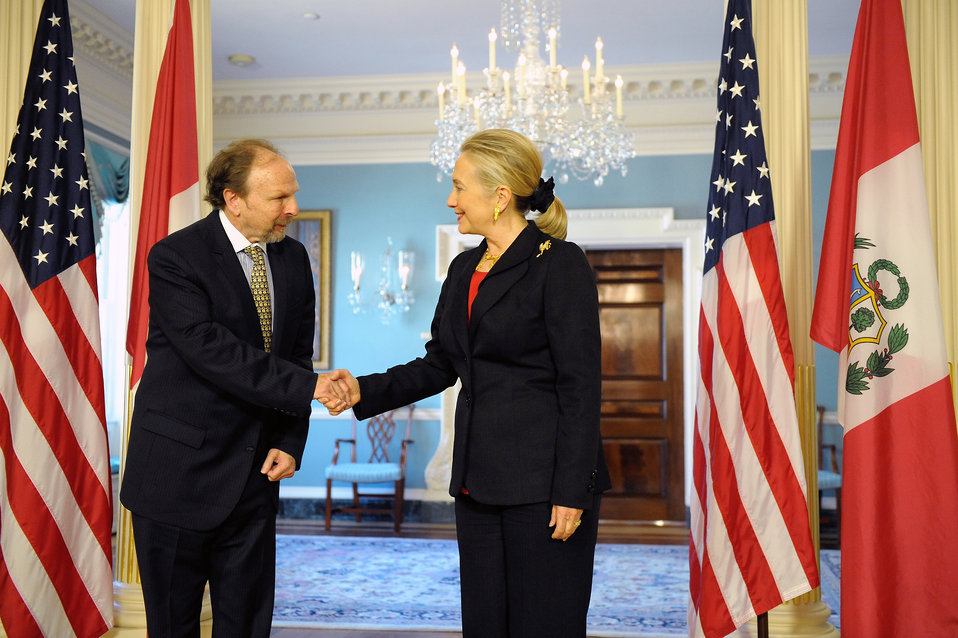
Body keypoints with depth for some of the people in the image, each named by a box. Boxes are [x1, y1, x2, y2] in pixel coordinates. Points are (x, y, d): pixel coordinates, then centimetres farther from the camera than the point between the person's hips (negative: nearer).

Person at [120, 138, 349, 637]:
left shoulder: (294, 259, 6)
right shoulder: (175, 257, -12)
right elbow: (212, 353, -22)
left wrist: (289, 443, -1)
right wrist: (308, 387, -23)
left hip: (255, 473, 5)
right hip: (179, 472, -4)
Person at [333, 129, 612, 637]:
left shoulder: (560, 263, -10)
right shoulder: (464, 270, 14)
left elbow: (580, 385, -13)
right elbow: (439, 365, 17)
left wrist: (572, 492, -15)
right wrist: (365, 391, 4)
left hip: (543, 483, -7)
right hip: (479, 481, 7)